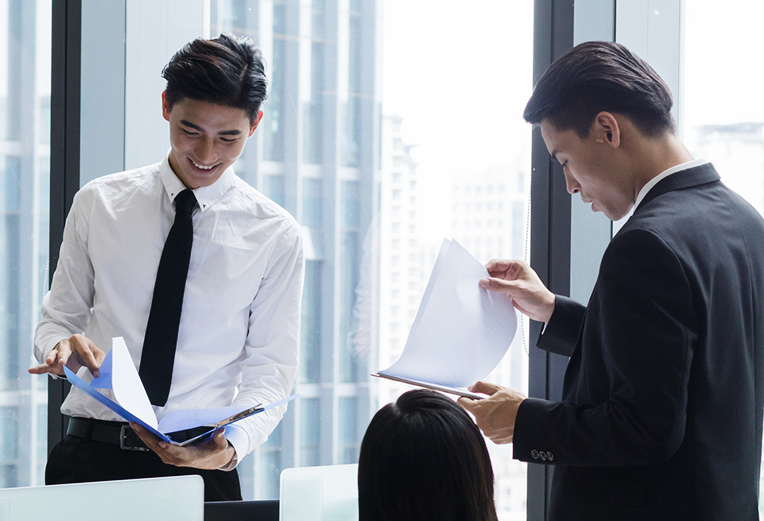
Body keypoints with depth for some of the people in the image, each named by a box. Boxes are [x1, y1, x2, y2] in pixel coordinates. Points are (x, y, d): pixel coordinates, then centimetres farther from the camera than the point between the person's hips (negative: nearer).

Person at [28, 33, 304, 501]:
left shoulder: (276, 235, 2)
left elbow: (271, 370, 1)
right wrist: (63, 348, -11)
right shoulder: (98, 203, 6)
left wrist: (231, 448, -18)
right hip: (90, 458, 0)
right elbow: (58, 317, 13)